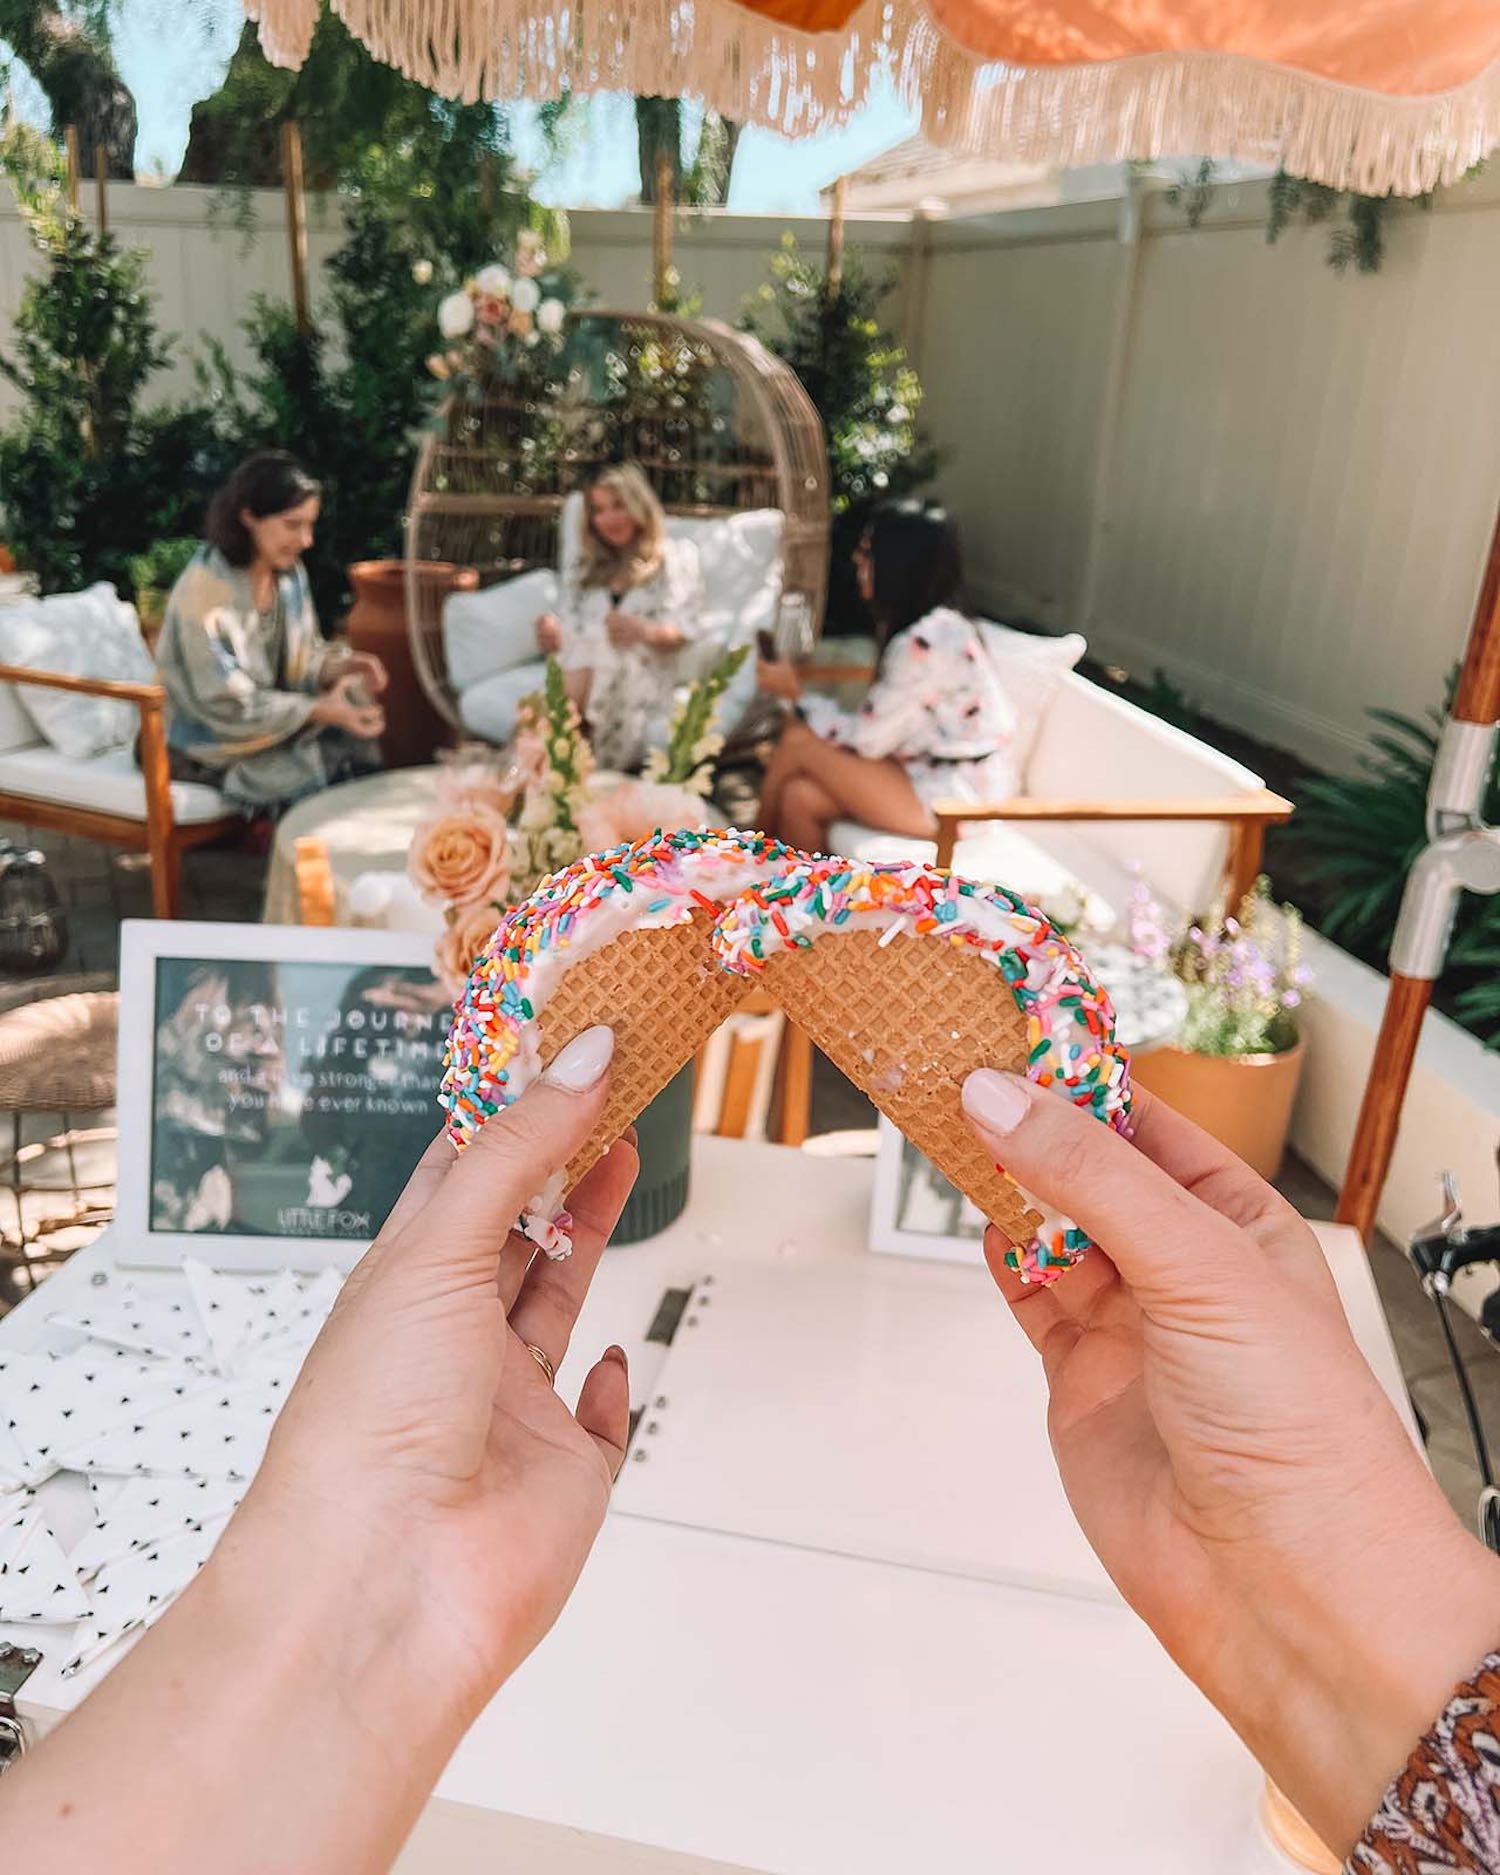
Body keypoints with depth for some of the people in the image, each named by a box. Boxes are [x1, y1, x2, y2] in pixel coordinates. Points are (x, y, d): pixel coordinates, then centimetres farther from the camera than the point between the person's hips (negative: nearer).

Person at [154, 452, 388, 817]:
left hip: (274, 721, 7)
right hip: (213, 747, -7)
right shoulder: (204, 590, -23)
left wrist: (339, 666, -15)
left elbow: (300, 656, 8)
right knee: (326, 778, -22)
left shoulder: (289, 571, 0)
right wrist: (320, 711, -30)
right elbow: (226, 705, -23)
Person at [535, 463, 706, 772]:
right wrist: (552, 636, -6)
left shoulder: (677, 557, 18)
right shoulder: (582, 564, 30)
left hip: (642, 674, -4)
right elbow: (567, 626, 20)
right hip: (581, 668, 4)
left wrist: (645, 631, -18)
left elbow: (687, 630, 4)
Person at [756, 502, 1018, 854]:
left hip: (953, 798, -9)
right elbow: (880, 727, 8)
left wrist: (796, 693, -5)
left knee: (799, 742, -11)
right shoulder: (933, 626, 7)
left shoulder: (928, 643, -23)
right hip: (934, 774, 9)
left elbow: (866, 739, -16)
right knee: (801, 798, -8)